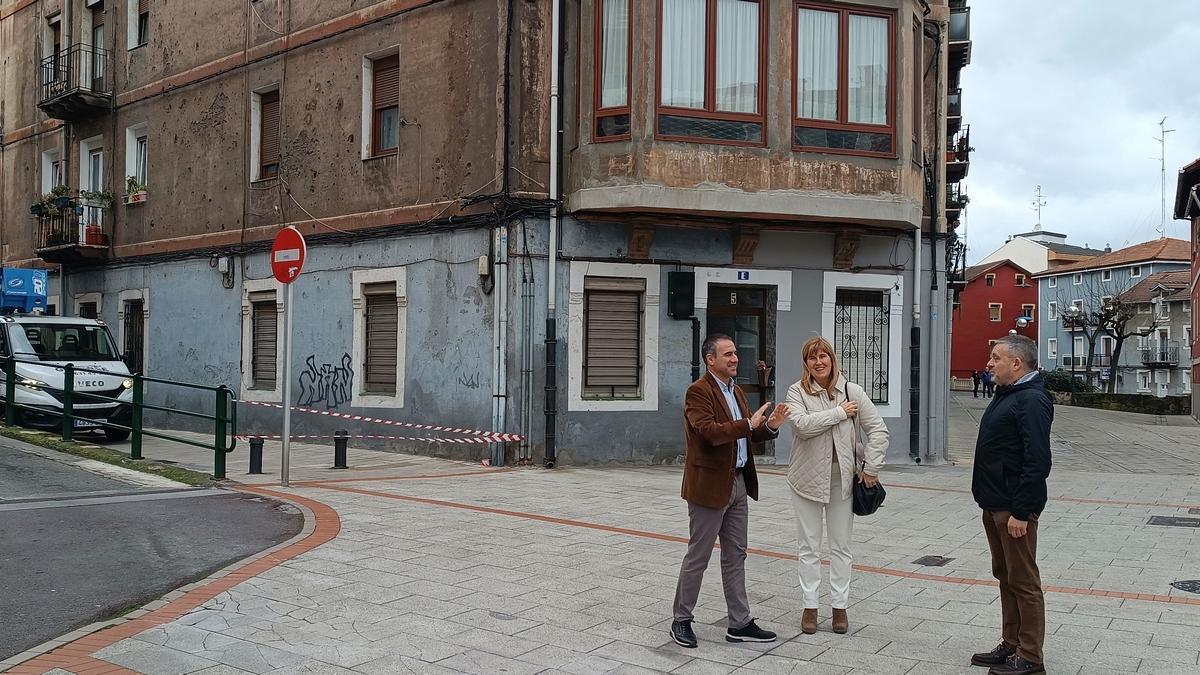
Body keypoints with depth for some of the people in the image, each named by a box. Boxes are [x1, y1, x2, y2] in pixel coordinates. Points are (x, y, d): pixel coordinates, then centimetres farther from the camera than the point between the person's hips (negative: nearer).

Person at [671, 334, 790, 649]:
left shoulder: (736, 391, 14)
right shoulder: (698, 391, -13)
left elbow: (745, 436, 16)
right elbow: (709, 432, -26)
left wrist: (770, 426, -3)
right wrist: (748, 424, -24)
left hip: (738, 483, 9)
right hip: (710, 484, -8)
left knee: (735, 556, 12)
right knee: (698, 556, 2)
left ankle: (740, 623, 20)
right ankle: (682, 621, 15)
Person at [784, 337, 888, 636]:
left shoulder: (852, 391, -3)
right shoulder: (797, 392, -6)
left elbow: (878, 430, -2)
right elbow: (802, 424, -25)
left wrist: (871, 468, -7)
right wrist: (839, 413, -21)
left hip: (842, 478, 1)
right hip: (808, 477, -1)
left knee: (841, 546, 10)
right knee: (809, 546, 8)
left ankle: (840, 606, 21)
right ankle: (810, 606, 18)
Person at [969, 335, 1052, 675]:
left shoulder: (1032, 400, -18)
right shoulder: (1006, 394, 15)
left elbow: (1037, 462, -24)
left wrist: (1021, 512, -24)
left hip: (1015, 507, -10)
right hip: (994, 505, 10)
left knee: (1023, 582, -1)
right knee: (1005, 577, 17)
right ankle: (1011, 645, 28)